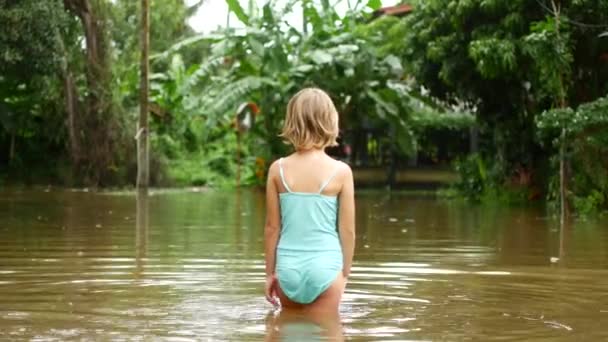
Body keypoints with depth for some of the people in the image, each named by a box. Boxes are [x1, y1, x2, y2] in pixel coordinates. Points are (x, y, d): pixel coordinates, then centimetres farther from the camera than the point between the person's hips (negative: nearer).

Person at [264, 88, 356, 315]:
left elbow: (272, 227, 1)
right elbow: (347, 230, -4)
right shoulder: (340, 172, -8)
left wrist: (270, 272, 11)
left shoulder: (278, 170, -3)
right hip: (325, 266, -2)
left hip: (288, 267, 2)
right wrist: (345, 273, 9)